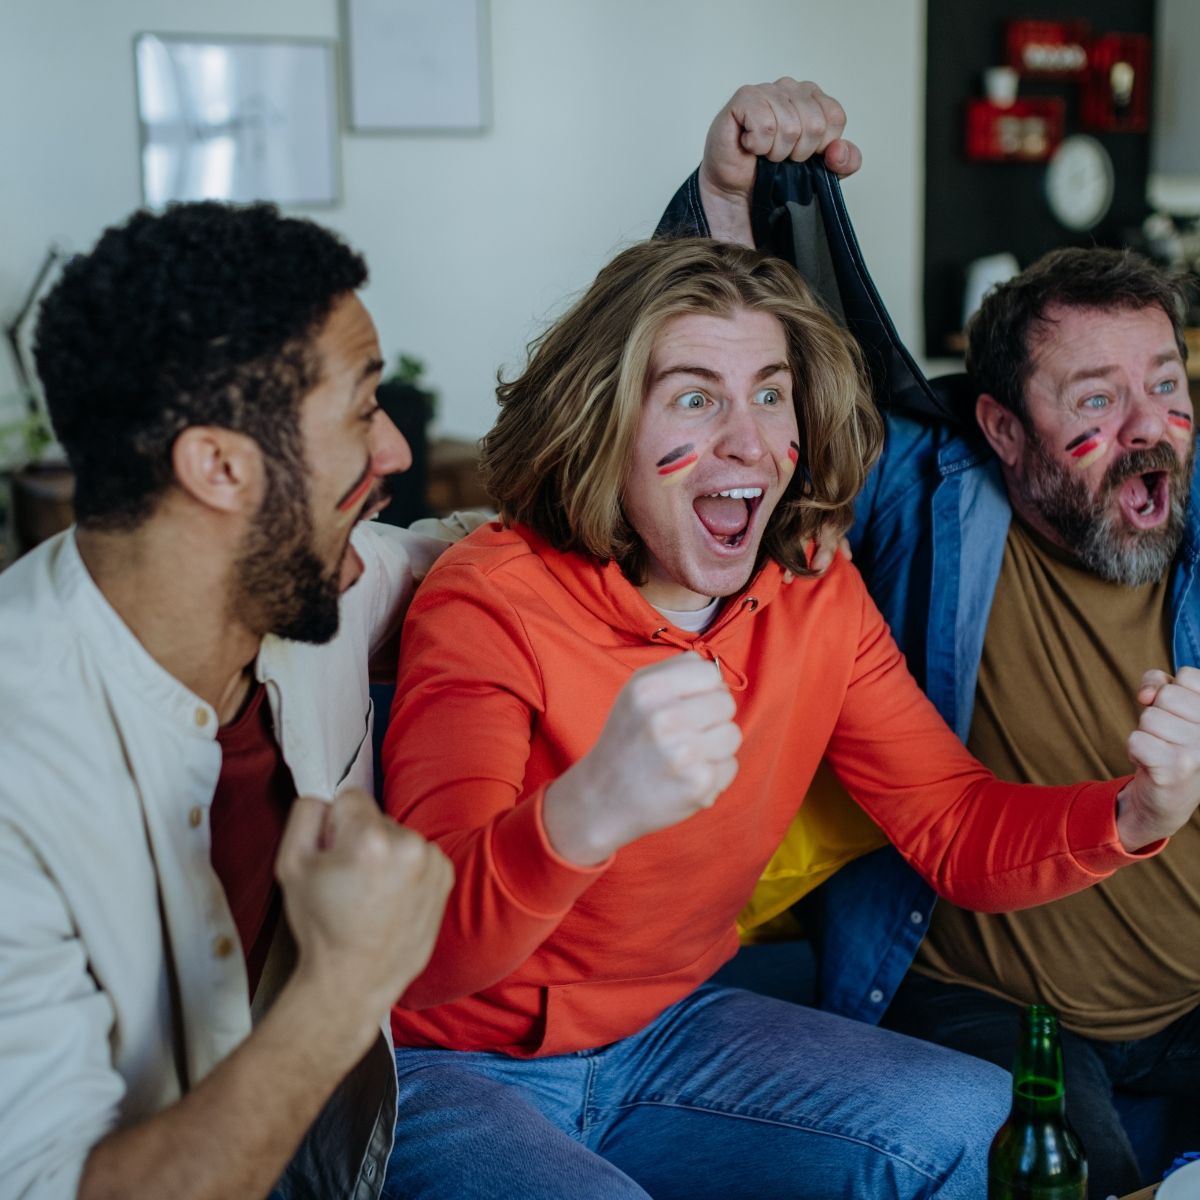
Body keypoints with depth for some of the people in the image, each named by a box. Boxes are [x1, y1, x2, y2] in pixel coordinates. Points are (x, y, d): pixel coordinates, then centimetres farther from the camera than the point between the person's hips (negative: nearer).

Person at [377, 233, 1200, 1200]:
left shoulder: (819, 600, -3)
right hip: (462, 1067, -5)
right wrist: (584, 814, -56)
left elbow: (958, 830, -2)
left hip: (668, 1027, 6)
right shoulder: (487, 603, -23)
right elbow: (422, 951, -33)